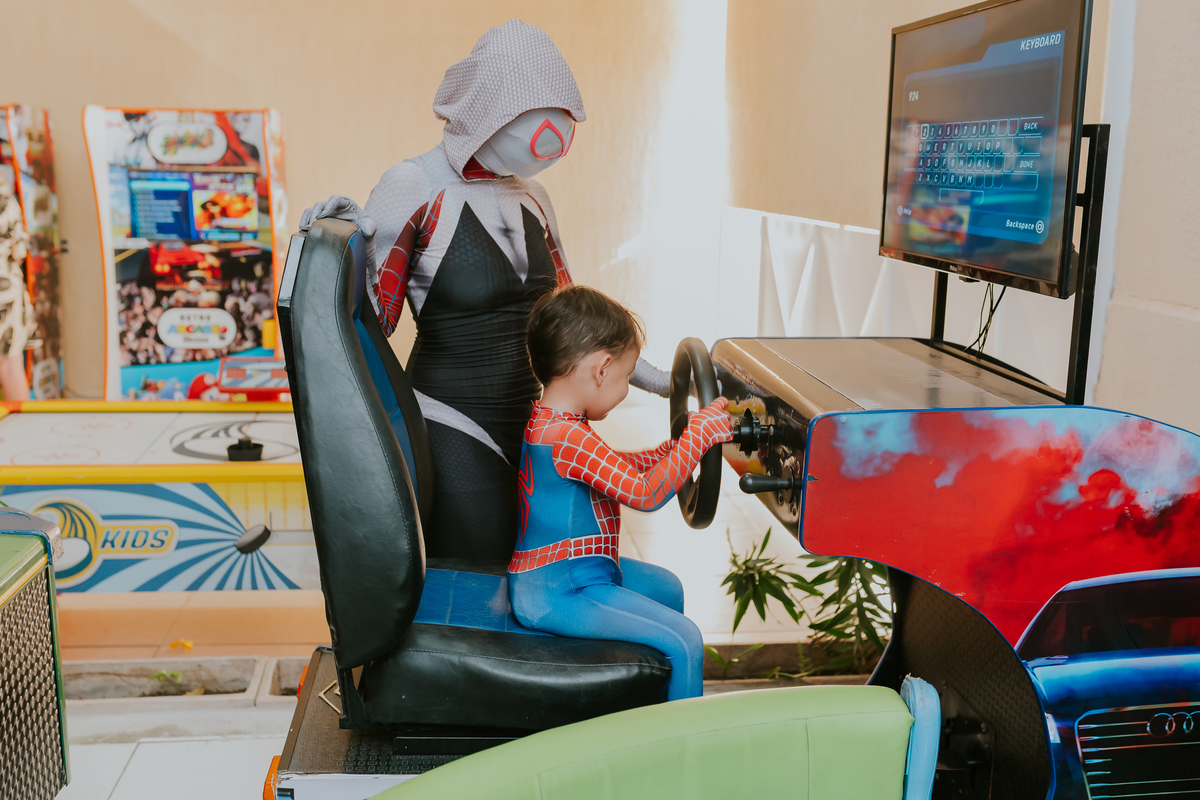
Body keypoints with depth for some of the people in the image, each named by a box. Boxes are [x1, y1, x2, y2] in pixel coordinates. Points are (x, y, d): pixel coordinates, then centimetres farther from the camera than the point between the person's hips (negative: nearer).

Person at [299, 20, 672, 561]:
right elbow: (367, 325, -10)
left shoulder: (531, 196, 8)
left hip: (527, 418, 6)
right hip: (452, 430, -6)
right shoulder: (414, 188, -12)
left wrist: (649, 378, 14)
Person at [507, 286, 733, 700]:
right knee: (684, 641, -14)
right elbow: (645, 493, -25)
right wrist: (699, 433, -16)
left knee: (666, 588, 27)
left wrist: (678, 443, 11)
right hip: (558, 594, -11)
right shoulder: (568, 438, -27)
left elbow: (625, 467, 18)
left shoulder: (548, 422, 8)